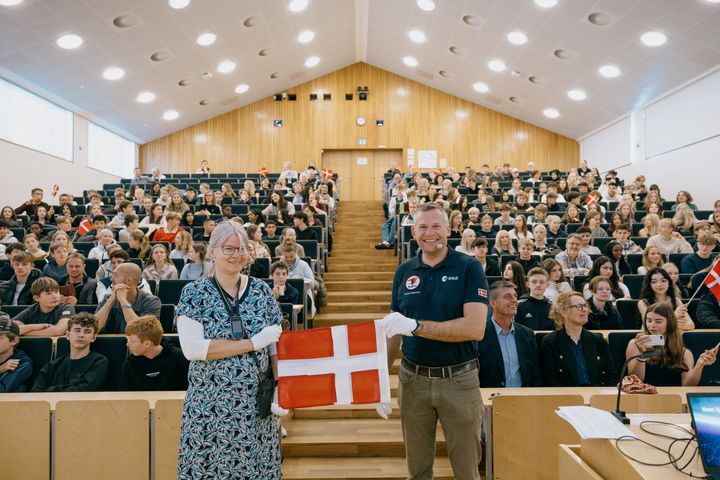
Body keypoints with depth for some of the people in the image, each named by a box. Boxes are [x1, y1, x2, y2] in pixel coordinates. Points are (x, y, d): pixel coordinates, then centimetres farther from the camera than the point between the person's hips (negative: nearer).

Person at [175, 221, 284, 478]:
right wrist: (253, 343, -17)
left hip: (258, 403, 2)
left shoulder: (262, 291, 2)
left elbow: (276, 347, 5)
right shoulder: (194, 293, -5)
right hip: (210, 405, -2)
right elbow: (192, 348, -16)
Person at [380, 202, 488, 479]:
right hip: (413, 380, 3)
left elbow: (475, 328, -20)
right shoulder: (404, 272, 3)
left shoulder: (469, 268, -8)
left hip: (459, 380, -3)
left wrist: (415, 326, -26)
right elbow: (394, 330, 9)